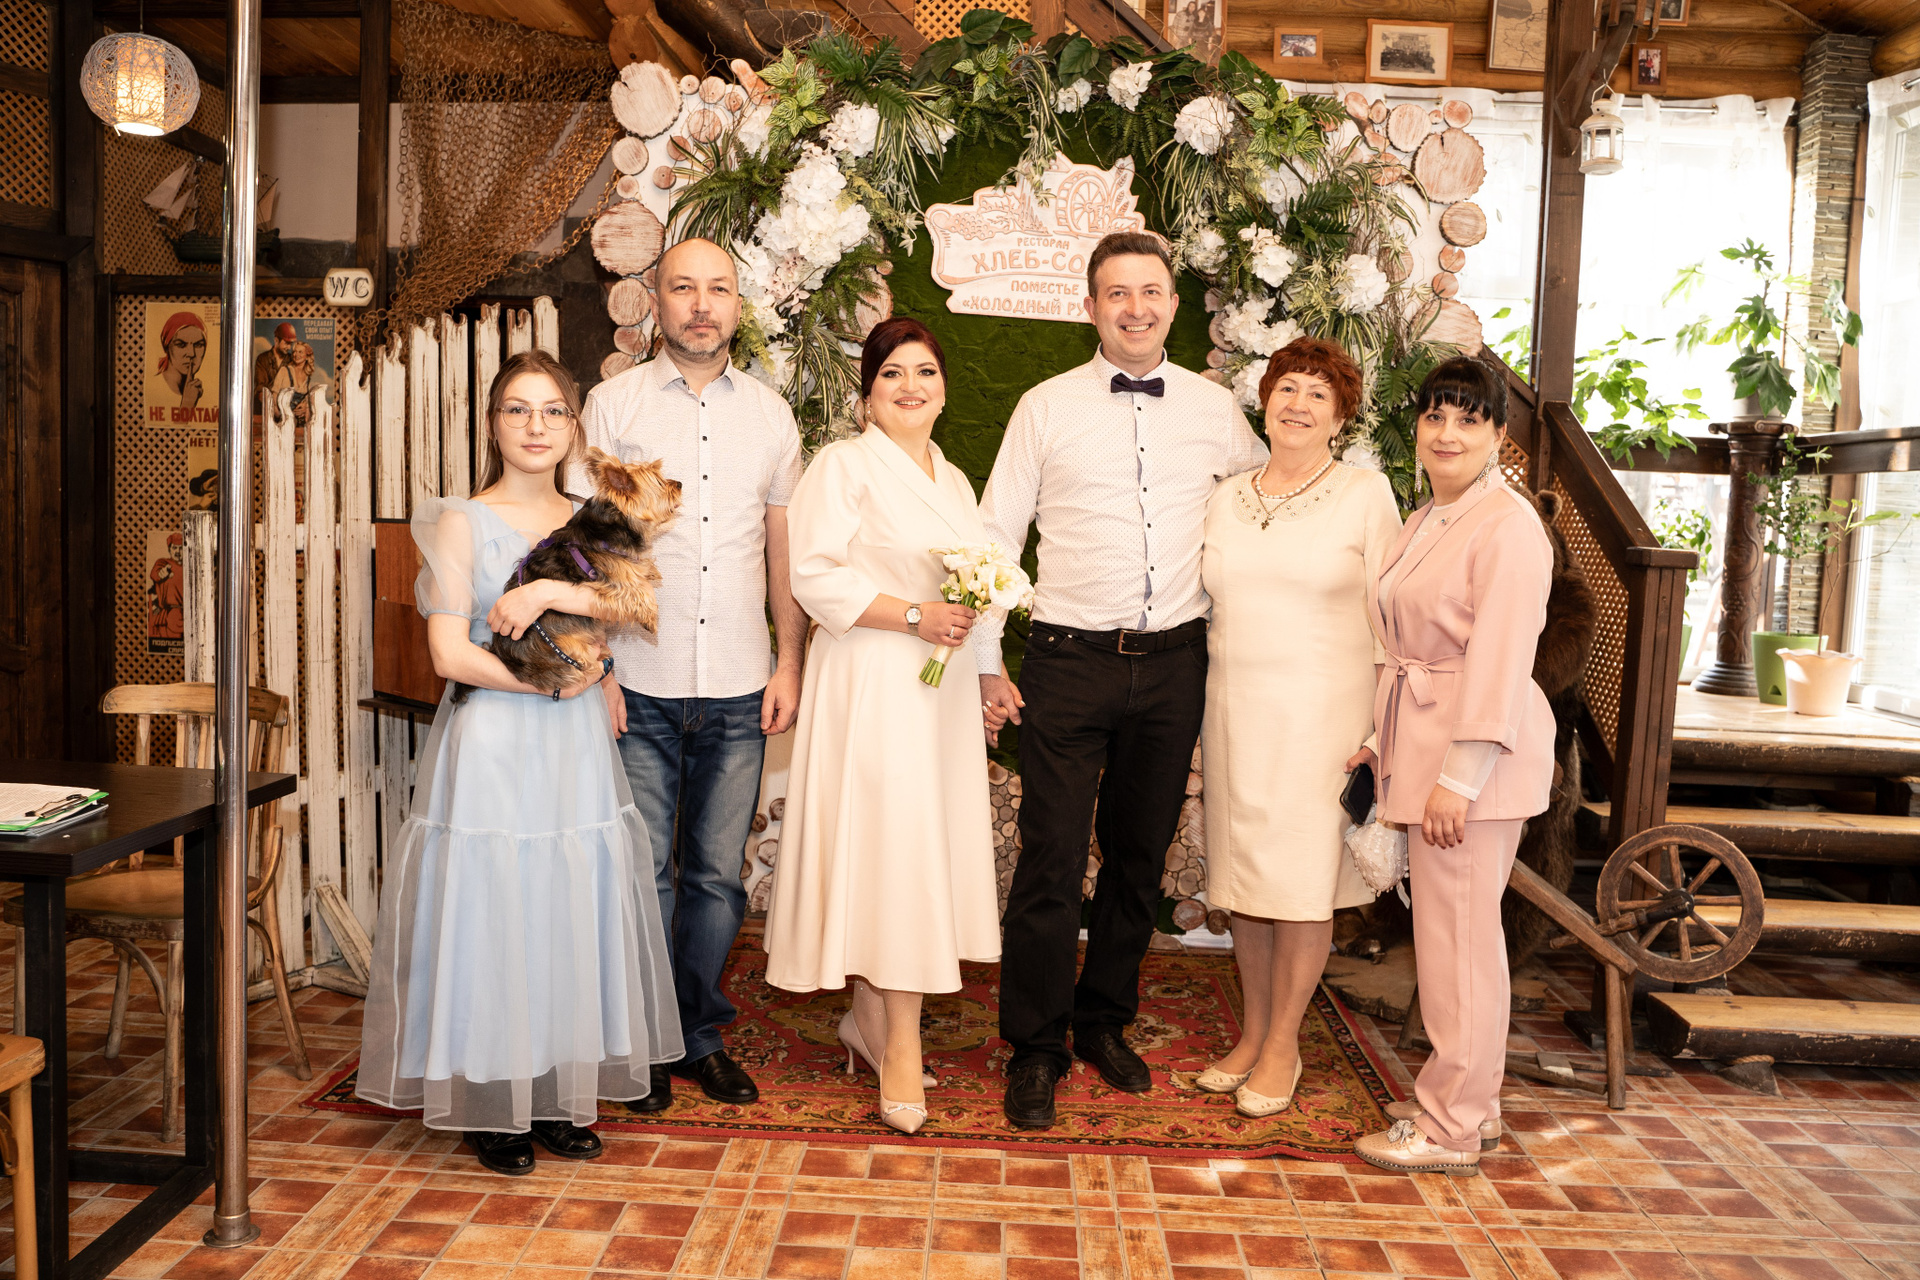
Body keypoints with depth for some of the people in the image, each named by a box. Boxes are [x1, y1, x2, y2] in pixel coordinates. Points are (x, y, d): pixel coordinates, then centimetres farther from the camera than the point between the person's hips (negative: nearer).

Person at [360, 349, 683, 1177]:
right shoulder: (461, 522, -3)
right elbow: (450, 653, -10)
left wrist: (553, 591, -20)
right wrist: (550, 682, -9)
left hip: (574, 746, 4)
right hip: (491, 743, -4)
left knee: (571, 914, 8)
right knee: (490, 914, 2)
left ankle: (560, 1094, 22)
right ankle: (492, 1107, 17)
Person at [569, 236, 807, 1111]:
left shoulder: (769, 413, 10)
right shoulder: (611, 405, 2)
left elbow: (784, 547, 11)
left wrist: (790, 666, 5)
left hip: (739, 691, 2)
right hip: (640, 685, -2)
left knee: (718, 874, 9)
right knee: (642, 872, 3)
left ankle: (700, 1034, 25)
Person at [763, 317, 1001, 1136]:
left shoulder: (953, 479, 19)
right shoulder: (844, 465, -4)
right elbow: (813, 575, -13)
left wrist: (972, 618, 9)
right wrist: (912, 615, -19)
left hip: (941, 688, 7)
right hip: (871, 686, -7)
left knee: (932, 847, 8)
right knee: (892, 849, -9)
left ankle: (870, 1020, 22)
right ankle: (900, 1047, 0)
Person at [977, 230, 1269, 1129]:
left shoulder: (1215, 411, 7)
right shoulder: (1046, 408, 1)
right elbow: (994, 537, 2)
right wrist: (987, 664, -3)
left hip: (1174, 662, 3)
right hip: (1068, 660, -2)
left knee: (1140, 854, 13)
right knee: (1052, 859, -3)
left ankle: (1104, 1022, 31)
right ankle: (1035, 1047, 13)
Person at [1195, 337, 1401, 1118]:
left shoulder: (1366, 495, -1)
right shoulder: (1226, 499, 10)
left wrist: (1377, 728, -9)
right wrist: (1209, 709, 8)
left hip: (1322, 711, -4)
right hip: (1235, 708, 4)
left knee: (1303, 879, 1)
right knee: (1242, 875, 8)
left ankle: (1283, 1043, 16)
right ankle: (1252, 1031, 23)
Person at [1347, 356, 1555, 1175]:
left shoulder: (1507, 525, -13)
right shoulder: (1425, 523, 16)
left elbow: (1500, 661, -18)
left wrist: (1459, 776, -21)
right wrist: (1384, 741, 16)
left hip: (1476, 754, -9)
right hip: (1421, 745, 9)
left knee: (1459, 935, -2)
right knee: (1445, 929, 14)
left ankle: (1452, 1130, 10)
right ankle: (1465, 1100, 27)